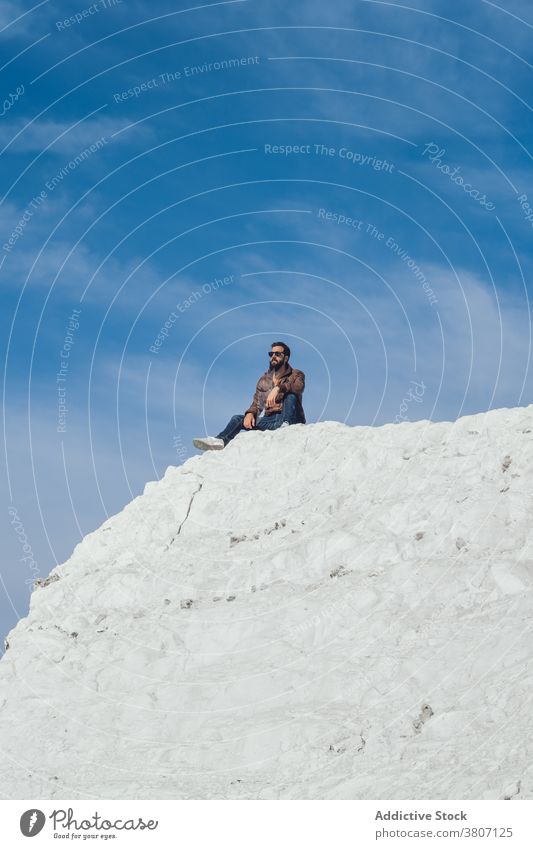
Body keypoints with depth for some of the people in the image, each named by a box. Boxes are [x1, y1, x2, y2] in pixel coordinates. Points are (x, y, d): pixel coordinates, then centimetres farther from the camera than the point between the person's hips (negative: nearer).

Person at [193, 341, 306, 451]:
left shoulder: (296, 375, 4)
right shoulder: (264, 380, 18)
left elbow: (298, 387, -21)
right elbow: (256, 403, 11)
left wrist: (278, 388, -37)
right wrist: (250, 413, -13)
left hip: (291, 419, -5)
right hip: (270, 420, 5)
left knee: (290, 396, -31)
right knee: (237, 419, -10)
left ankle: (286, 426, -51)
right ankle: (221, 441, -34)